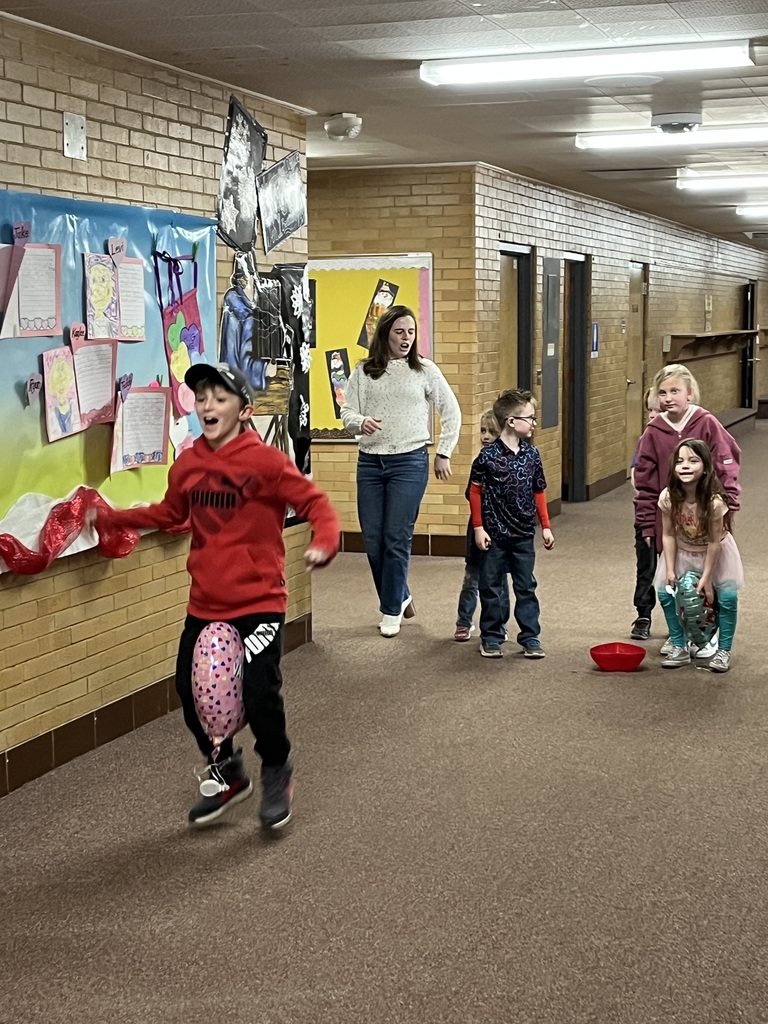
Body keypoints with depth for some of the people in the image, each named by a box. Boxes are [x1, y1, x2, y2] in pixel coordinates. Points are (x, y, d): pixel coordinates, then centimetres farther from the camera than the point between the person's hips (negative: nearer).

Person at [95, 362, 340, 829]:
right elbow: (169, 514, 20)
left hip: (258, 603, -5)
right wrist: (112, 517, 15)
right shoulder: (188, 465, 3)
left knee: (260, 694, -11)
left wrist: (325, 542, -30)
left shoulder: (265, 461, -13)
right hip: (205, 605, 6)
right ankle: (228, 773, 33)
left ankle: (277, 772, 20)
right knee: (193, 693, 8)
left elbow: (315, 502, -12)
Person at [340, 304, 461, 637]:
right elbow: (346, 412, 2)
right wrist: (361, 422, -20)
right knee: (372, 539, 5)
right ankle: (400, 596, 27)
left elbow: (451, 412, 7)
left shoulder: (424, 370, 1)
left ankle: (392, 611, 11)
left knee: (397, 538, -3)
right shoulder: (363, 371, 4)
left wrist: (444, 453, 4)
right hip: (369, 461, 3)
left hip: (409, 461, -2)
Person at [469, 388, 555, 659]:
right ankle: (491, 638, 19)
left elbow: (539, 492, 10)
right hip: (495, 535, -4)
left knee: (526, 587, 9)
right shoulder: (489, 456, -12)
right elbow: (475, 491, -6)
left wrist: (545, 526, 10)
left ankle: (530, 637, 17)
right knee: (491, 587, 7)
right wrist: (478, 527, -6)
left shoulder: (532, 454, 2)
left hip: (524, 534, 4)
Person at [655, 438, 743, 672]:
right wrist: (670, 571, -13)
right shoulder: (668, 497, -24)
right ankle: (679, 648, 9)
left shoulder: (714, 501, -32)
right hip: (682, 552, 3)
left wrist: (707, 577, -19)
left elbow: (714, 541, -24)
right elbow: (669, 535, -13)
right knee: (665, 592, -7)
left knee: (727, 596, -13)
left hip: (714, 553, -3)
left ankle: (724, 651, 5)